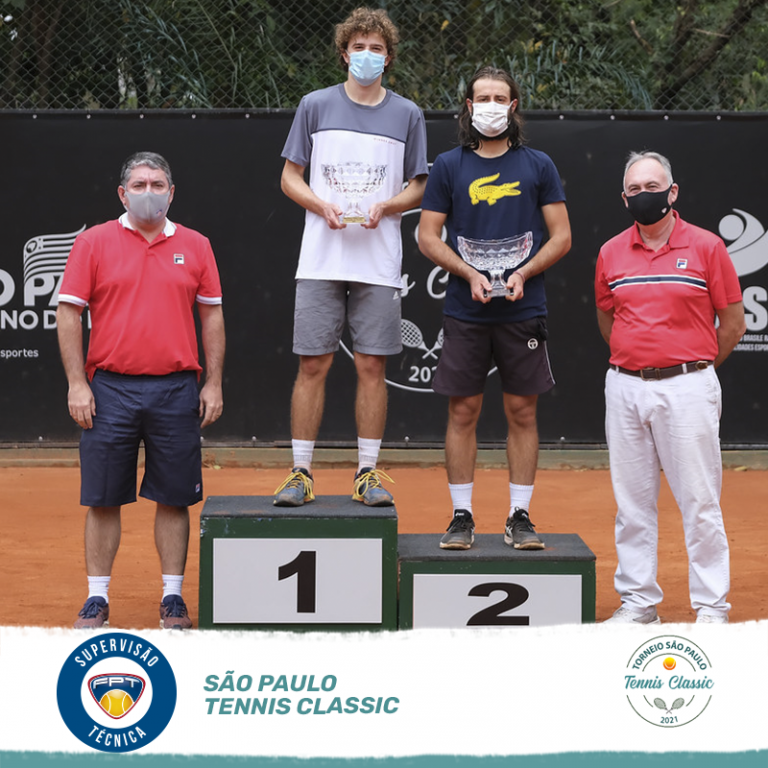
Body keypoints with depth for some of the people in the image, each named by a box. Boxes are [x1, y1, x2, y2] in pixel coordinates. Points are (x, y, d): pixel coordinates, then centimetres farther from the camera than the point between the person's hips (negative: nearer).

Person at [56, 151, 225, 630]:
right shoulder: (93, 243, 2)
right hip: (111, 391, -1)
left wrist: (214, 383, 4)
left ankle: (173, 598, 14)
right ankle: (97, 600, 11)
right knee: (103, 500, 3)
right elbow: (69, 314, 1)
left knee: (174, 499, 5)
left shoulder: (195, 246, 7)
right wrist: (77, 384, -5)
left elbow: (212, 316, 11)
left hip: (177, 392, 1)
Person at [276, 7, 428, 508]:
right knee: (313, 365, -1)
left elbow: (418, 187, 11)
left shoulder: (407, 115, 8)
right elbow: (291, 177, 8)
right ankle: (301, 472, 6)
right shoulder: (315, 106, 6)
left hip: (379, 264, 1)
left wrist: (385, 207, -9)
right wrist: (323, 206, -10)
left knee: (372, 367, 2)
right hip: (321, 260, -1)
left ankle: (368, 473, 9)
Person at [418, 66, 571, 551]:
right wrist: (470, 274, -10)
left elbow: (561, 237, 5)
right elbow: (429, 236, 5)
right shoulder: (449, 166, 6)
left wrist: (523, 274, -10)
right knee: (463, 411, 1)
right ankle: (462, 517, 9)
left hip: (524, 311, 0)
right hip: (465, 311, 0)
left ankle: (520, 517, 11)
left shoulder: (538, 166, 6)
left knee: (522, 412, 3)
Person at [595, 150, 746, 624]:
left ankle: (712, 607, 3)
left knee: (700, 501, -3)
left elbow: (733, 322, 3)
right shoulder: (611, 253, 8)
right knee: (632, 501, 8)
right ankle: (638, 602, 16)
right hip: (625, 387, 4)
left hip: (687, 388, -4)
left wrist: (694, 368, 9)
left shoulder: (706, 247, -2)